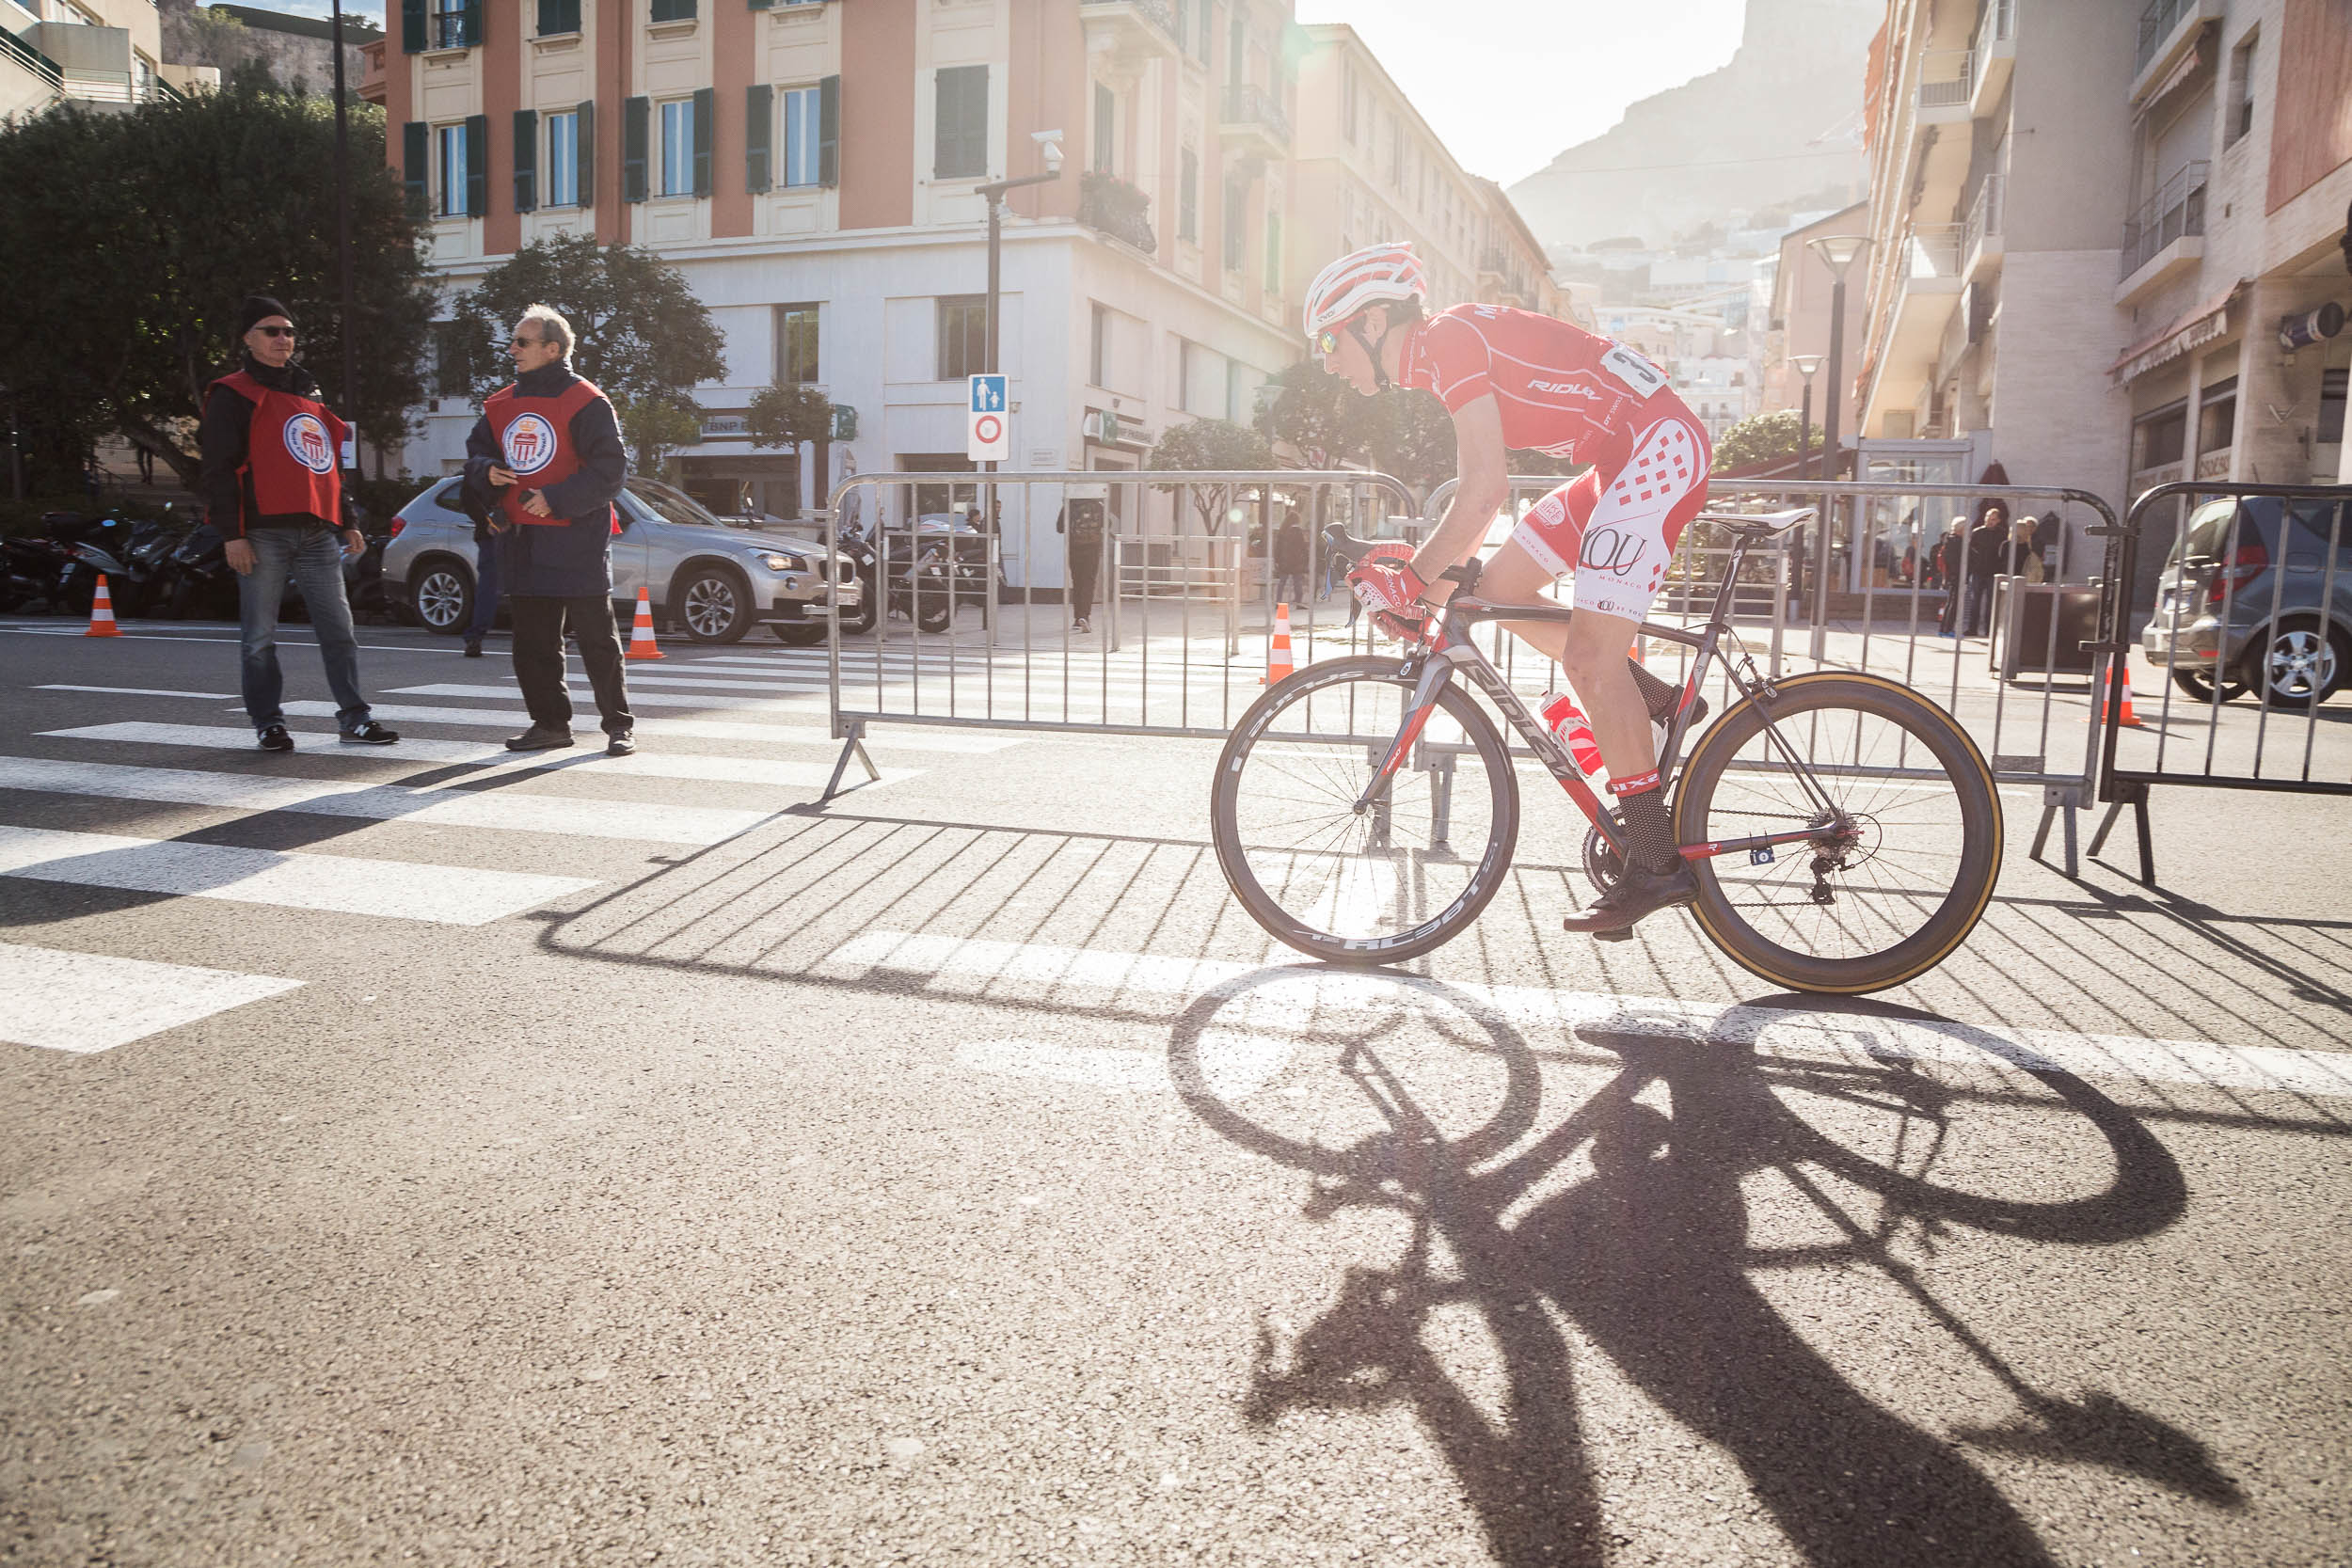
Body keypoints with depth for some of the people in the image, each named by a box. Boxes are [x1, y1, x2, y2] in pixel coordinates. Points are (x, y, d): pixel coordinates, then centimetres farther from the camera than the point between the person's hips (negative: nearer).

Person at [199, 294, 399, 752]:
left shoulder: (309, 394, 20)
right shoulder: (234, 396, 1)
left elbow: (330, 465, 25)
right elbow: (218, 470, -4)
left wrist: (347, 523, 20)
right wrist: (231, 534, -12)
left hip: (316, 532, 5)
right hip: (263, 534, -5)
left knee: (339, 628, 2)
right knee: (259, 637, 0)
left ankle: (353, 718, 6)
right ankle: (268, 723, 8)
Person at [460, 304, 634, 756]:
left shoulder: (586, 402, -7)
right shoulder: (500, 405, 15)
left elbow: (610, 469, -12)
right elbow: (475, 452, 23)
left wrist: (555, 499, -18)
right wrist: (487, 472, -1)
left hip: (577, 541, -7)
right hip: (520, 543, 7)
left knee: (597, 638, -3)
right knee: (532, 642, 10)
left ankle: (619, 724, 5)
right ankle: (550, 723, 19)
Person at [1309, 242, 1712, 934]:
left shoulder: (1449, 338, -14)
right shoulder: (1443, 354, 16)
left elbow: (1486, 488, -23)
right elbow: (1480, 491, 20)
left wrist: (1411, 579, -17)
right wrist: (1434, 582, 13)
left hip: (1660, 449, -10)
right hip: (1623, 460, 10)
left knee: (1589, 656, -13)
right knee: (1498, 589, 9)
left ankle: (1656, 864, -6)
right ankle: (1653, 701, 15)